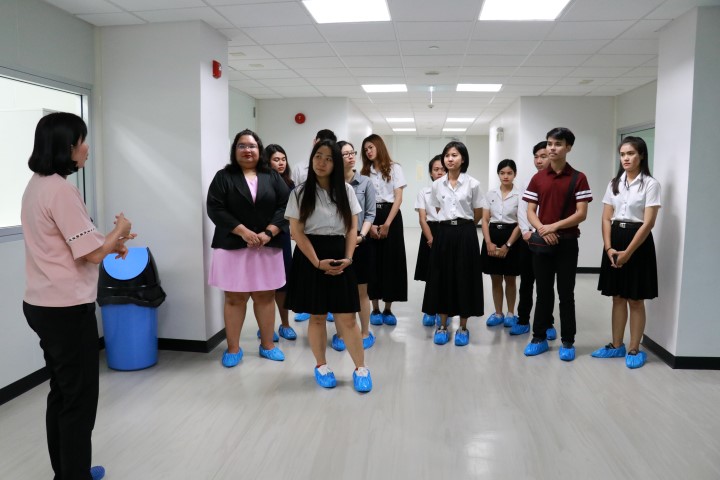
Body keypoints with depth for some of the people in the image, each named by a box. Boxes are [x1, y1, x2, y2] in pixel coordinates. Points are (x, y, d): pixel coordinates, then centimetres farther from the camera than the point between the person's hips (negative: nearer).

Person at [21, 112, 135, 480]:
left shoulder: (36, 185, 11)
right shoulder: (61, 190, -19)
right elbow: (93, 253, -19)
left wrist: (109, 243, 10)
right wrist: (119, 230, -2)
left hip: (43, 304, 10)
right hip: (66, 309, -10)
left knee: (61, 392, 18)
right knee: (79, 398, 3)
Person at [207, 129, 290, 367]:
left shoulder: (272, 177, 9)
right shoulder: (224, 177, 4)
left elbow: (285, 206, 0)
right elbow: (215, 209, -6)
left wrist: (268, 233, -13)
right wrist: (243, 231, -16)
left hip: (267, 247, 2)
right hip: (232, 246, -1)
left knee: (265, 296, 8)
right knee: (234, 298, 4)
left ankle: (267, 345, 21)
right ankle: (233, 348, 15)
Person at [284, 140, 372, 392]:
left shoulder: (346, 190, 6)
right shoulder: (300, 192, -1)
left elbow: (352, 228, 6)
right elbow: (296, 232, -6)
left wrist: (348, 258, -7)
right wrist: (317, 262, -14)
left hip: (339, 257, 1)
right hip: (310, 259, -1)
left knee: (347, 317, 1)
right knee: (317, 316, 8)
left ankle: (360, 368, 13)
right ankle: (321, 366, 24)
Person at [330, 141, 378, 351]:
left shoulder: (365, 182, 1)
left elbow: (370, 214, 0)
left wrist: (361, 235, -13)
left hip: (360, 242, 0)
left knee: (361, 290, 8)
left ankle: (365, 333, 21)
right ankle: (340, 334, 21)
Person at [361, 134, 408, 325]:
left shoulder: (394, 168, 2)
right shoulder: (365, 172, 10)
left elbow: (398, 198, -4)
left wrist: (387, 224, -13)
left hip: (391, 217, -2)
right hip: (370, 219, 2)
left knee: (391, 262, 0)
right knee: (372, 263, 3)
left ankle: (388, 310, 10)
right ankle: (375, 309, 12)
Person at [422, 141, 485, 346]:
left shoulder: (472, 184, -3)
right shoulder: (437, 184, 5)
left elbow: (478, 213, 6)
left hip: (465, 234, -2)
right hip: (443, 233, 2)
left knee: (464, 279, 3)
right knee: (442, 278, 4)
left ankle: (463, 328, 16)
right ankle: (443, 326, 17)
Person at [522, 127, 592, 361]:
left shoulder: (578, 178, -2)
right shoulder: (537, 178, 6)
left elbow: (581, 214, -8)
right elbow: (530, 211, 3)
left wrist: (554, 226, -19)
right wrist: (542, 229, -16)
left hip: (567, 243, -2)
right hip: (542, 242, 2)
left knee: (566, 294, 4)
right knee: (543, 292, 10)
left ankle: (567, 342, 15)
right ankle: (539, 338, 20)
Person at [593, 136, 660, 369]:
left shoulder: (650, 184, -7)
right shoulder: (614, 183, 9)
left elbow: (648, 223, -13)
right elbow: (606, 218, 5)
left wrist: (628, 252, -17)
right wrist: (609, 248, -8)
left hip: (638, 243, -5)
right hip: (614, 241, 5)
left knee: (635, 300, 3)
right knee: (618, 298, 11)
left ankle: (634, 349, 14)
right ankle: (616, 345, 21)